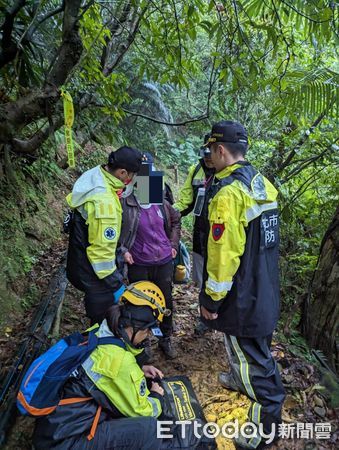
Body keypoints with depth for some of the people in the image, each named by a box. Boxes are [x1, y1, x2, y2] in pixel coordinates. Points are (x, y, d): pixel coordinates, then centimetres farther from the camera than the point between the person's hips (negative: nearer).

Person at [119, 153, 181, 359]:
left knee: (166, 301, 17)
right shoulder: (124, 201, -15)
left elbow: (176, 220, 14)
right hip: (138, 264, -3)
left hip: (164, 261, 3)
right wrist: (122, 250, -12)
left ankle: (166, 339, 40)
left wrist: (173, 245, 9)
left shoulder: (161, 199, -4)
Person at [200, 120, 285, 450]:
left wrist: (211, 299, -14)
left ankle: (267, 422, 25)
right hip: (265, 285, 9)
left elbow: (223, 255, -26)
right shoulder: (263, 184, 3)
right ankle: (242, 378, 52)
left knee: (248, 350, 8)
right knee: (255, 343, 28)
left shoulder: (228, 193, -25)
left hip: (242, 294, -9)